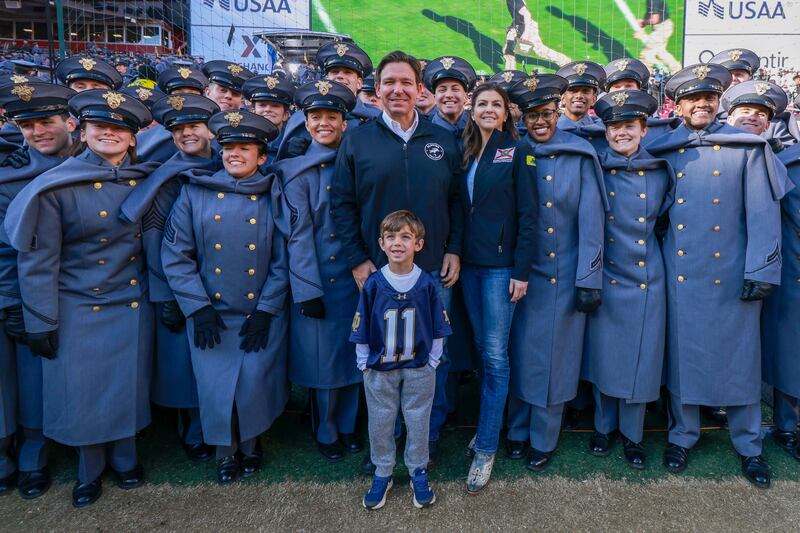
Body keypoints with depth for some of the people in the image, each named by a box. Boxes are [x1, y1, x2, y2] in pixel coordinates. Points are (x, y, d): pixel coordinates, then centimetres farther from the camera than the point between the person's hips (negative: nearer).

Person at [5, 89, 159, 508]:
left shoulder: (147, 180, -1)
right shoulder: (55, 186, -11)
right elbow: (37, 260, -9)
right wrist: (41, 323, -8)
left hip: (133, 305, 3)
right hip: (79, 309, -2)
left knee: (128, 385, 13)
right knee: (82, 390, 8)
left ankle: (124, 458, 37)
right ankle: (89, 469, 33)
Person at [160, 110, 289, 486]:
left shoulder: (274, 197, 0)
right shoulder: (194, 193, 0)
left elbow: (282, 261, -1)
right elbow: (175, 255, -2)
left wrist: (266, 310, -8)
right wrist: (198, 308, -8)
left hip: (262, 316, 0)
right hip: (210, 315, 1)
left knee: (255, 385, -3)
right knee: (215, 388, 0)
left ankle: (250, 445, 29)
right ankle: (225, 452, 30)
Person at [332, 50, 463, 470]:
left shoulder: (443, 141, 7)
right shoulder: (357, 141, 1)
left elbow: (457, 200, 9)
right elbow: (342, 204, -1)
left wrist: (454, 250, 0)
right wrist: (357, 259, -7)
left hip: (435, 270, 2)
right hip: (378, 271, -1)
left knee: (435, 357, 12)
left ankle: (430, 437, 33)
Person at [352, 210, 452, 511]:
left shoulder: (427, 284, -10)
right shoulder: (373, 284, -10)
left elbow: (438, 329, 0)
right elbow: (361, 330, -3)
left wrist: (432, 362, 0)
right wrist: (364, 364, -2)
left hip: (419, 370, 0)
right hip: (379, 370, 0)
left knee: (418, 421, 13)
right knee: (380, 423, 13)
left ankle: (418, 473, 34)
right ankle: (382, 474, 34)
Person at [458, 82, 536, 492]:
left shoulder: (515, 153, -3)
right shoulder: (466, 154, 11)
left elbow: (527, 215, -7)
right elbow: (459, 209, 12)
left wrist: (521, 270, -12)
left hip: (501, 265, -5)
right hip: (468, 262, 5)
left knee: (495, 355, -2)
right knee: (482, 348, 13)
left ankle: (486, 448, 6)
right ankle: (489, 423, 29)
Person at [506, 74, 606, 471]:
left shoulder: (580, 156, -3)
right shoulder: (516, 155, 2)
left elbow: (591, 219, -5)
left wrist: (588, 279, -8)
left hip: (566, 274, -1)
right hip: (523, 271, 1)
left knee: (555, 356, 7)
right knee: (522, 351, 10)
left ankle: (543, 439, 24)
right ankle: (518, 431, 28)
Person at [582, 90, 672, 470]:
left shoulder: (660, 171, 2)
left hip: (646, 280, 1)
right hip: (605, 277, -1)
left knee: (640, 357, 7)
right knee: (603, 353, 7)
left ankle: (632, 434, 25)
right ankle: (604, 426, 28)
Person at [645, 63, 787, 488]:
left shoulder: (748, 148, 2)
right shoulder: (662, 152, 7)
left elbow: (763, 213, -4)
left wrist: (760, 271, -10)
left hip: (731, 275, -1)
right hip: (680, 275, 1)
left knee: (739, 357, 7)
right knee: (682, 354, 9)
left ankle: (749, 447, 24)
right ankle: (682, 436, 26)